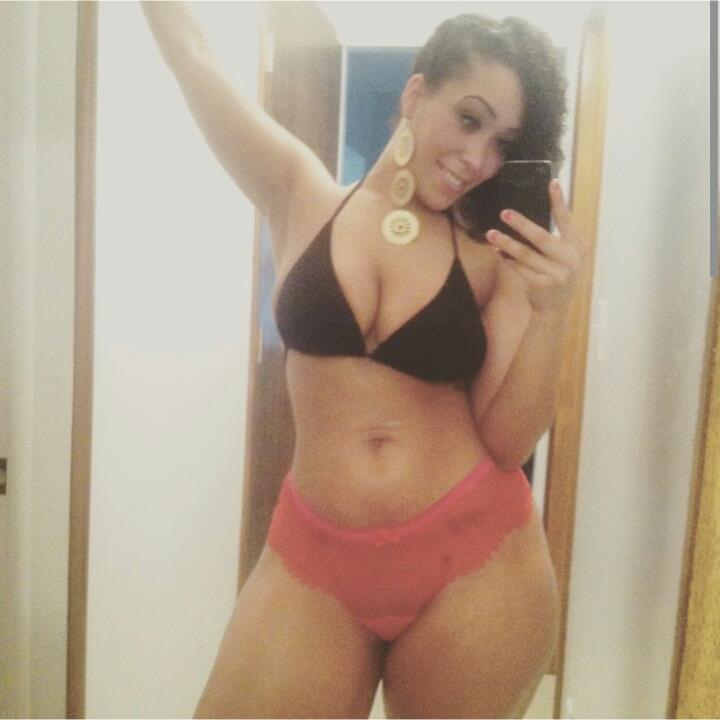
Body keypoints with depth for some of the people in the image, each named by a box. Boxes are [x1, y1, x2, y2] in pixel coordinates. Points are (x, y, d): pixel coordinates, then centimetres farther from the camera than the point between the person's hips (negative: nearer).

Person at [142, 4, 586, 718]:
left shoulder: (499, 253, -2)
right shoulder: (303, 198, 1)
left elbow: (508, 441, -7)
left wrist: (551, 307, -19)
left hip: (475, 564, 0)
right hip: (314, 562, 1)